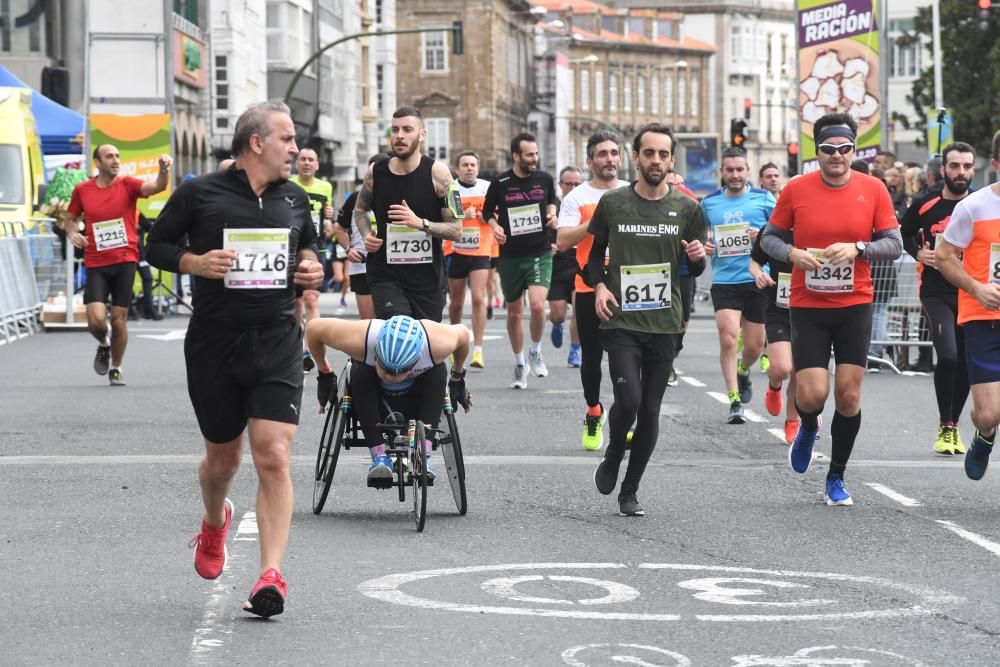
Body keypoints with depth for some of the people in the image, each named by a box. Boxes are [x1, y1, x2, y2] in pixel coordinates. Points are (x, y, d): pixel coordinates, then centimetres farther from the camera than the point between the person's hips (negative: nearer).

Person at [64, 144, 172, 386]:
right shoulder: (82, 190, 3)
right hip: (95, 264, 0)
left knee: (119, 319, 2)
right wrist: (72, 233, -5)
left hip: (125, 261, 0)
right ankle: (103, 345, 23)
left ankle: (116, 368, 23)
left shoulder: (128, 185, -2)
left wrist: (164, 171, -40)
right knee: (96, 319, -12)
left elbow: (157, 187, -19)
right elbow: (70, 218, 18)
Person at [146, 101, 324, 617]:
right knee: (222, 459, 12)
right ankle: (215, 523, 47)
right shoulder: (200, 194, -3)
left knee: (274, 457, -13)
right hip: (214, 343, -1)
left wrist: (311, 266, 5)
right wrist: (194, 262, -14)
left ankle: (271, 574, -14)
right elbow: (156, 246, 4)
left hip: (277, 343, 2)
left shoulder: (295, 200, 10)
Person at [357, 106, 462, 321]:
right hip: (386, 276, 0)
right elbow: (360, 209, 21)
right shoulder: (376, 172, 0)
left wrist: (421, 223, -24)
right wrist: (367, 234, 0)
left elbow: (456, 230, -7)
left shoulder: (437, 173, -7)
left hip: (427, 277, 0)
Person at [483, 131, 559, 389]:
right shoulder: (500, 183, -5)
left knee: (537, 304, -20)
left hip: (540, 254, 0)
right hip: (510, 256, 0)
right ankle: (519, 364, 27)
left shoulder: (545, 179, 0)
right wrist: (494, 226, -10)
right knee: (514, 313, 8)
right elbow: (487, 211, 10)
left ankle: (535, 351, 6)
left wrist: (552, 214, -1)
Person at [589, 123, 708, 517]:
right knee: (628, 399, -18)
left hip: (665, 325, 2)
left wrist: (698, 256, -10)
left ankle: (630, 491, 18)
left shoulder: (686, 209, 4)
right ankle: (612, 457, 13)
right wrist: (599, 286, -5)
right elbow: (595, 252, 14)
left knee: (650, 410, 4)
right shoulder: (613, 203, 1)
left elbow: (695, 270, 13)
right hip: (621, 322, -2)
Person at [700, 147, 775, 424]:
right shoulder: (709, 203, 8)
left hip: (758, 279, 0)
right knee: (728, 337, -17)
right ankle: (735, 400, -11)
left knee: (754, 345, 7)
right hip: (724, 282, 0)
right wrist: (702, 247, -1)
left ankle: (743, 372, 42)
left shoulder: (763, 198, 2)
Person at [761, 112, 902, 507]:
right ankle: (808, 430, 29)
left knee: (848, 394, 0)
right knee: (812, 395, -9)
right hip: (808, 307, -1)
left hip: (855, 307, 1)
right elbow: (770, 237, 5)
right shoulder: (796, 190, -4)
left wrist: (857, 248, -18)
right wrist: (792, 253, -16)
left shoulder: (873, 190, -2)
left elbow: (894, 245, 0)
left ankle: (836, 478, 18)